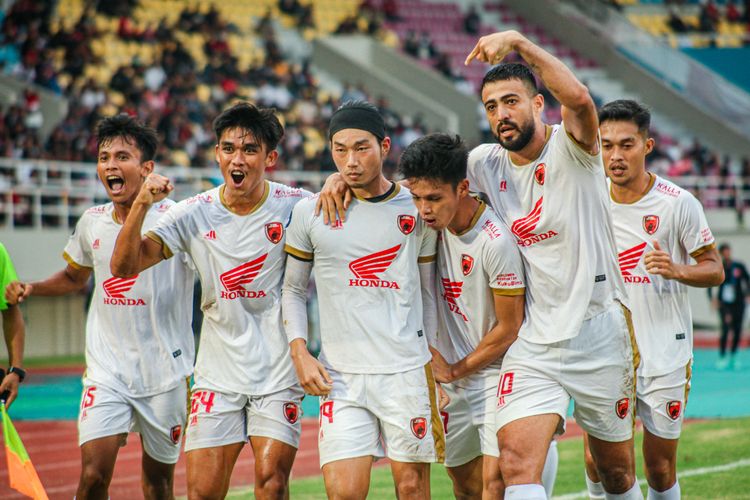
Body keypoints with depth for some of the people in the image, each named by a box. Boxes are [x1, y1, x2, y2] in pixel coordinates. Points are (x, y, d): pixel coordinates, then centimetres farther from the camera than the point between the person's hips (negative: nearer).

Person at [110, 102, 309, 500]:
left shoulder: (294, 206, -7)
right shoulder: (193, 214, -2)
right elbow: (124, 266, -6)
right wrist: (141, 204, -22)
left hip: (279, 373, -1)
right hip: (218, 373, 2)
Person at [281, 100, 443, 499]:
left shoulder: (416, 210, 5)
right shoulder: (309, 213, 3)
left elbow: (427, 294, 13)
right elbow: (292, 290, 12)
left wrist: (433, 365, 11)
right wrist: (300, 353, -1)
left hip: (406, 372, 0)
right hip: (340, 376, 0)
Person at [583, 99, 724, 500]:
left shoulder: (678, 204, -9)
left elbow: (714, 269, -3)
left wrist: (677, 270, -22)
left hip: (665, 356, -2)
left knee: (660, 467, 1)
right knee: (597, 462, -2)